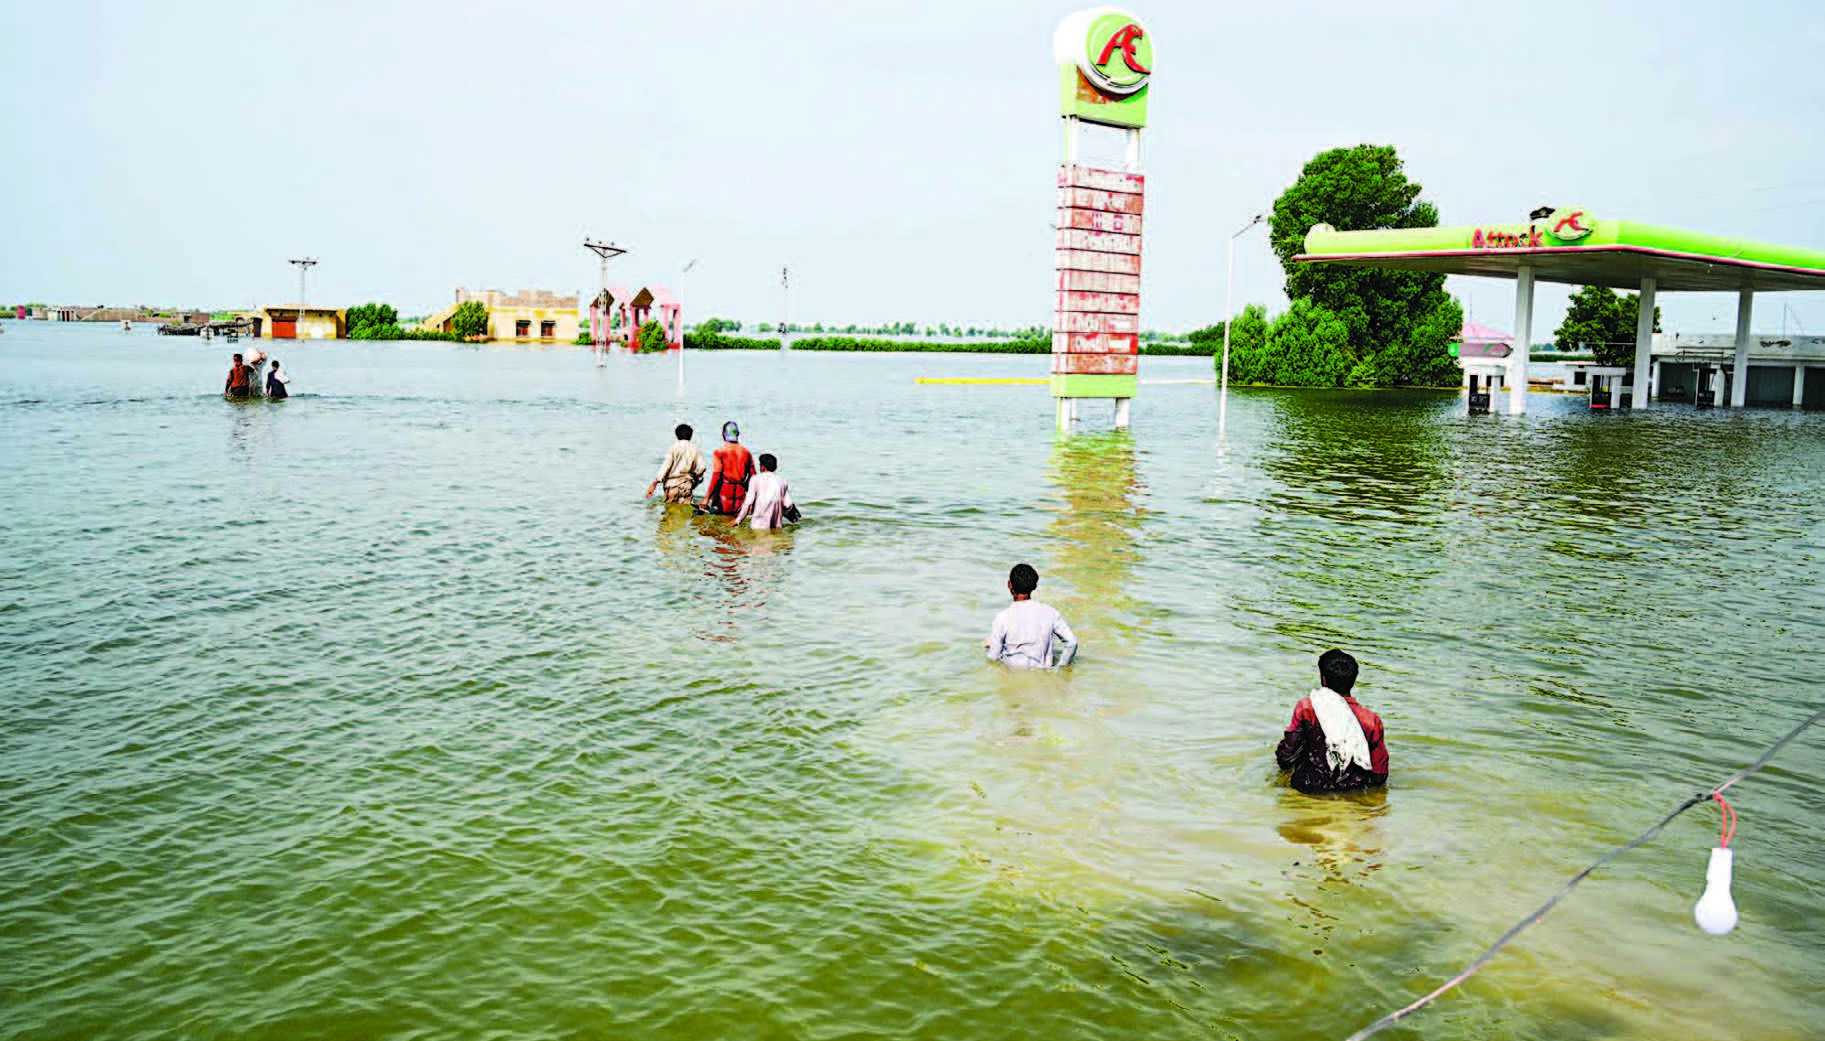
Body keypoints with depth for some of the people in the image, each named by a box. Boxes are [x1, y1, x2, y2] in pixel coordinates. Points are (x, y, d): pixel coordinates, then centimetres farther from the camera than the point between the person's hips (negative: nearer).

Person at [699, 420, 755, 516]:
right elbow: (753, 477, 9)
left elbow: (715, 477, -11)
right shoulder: (746, 453, 8)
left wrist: (706, 498, -10)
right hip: (740, 493, 4)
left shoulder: (720, 452, -4)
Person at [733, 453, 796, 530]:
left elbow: (748, 502, -4)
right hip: (777, 525, 3)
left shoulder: (756, 479, 2)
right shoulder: (782, 480, 11)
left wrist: (737, 520, 3)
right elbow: (788, 504, 5)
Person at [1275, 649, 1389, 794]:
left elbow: (1286, 756, -9)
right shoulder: (1371, 721, -13)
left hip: (1312, 789, -1)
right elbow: (1380, 776, -4)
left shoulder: (1306, 707, -15)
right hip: (1355, 792, 1)